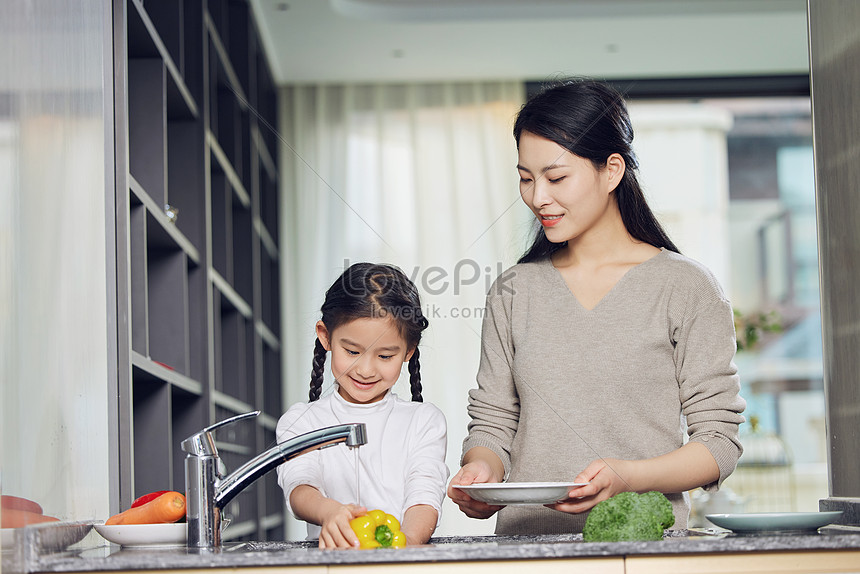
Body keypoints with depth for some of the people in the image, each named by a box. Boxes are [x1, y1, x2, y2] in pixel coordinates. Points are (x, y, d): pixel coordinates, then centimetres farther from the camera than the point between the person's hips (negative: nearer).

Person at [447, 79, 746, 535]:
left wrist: (627, 476, -15)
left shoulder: (685, 288, 4)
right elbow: (492, 424, 16)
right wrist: (480, 467, -7)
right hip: (526, 547, 5)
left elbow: (719, 439, 1)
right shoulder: (513, 292, 15)